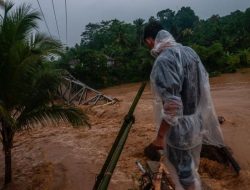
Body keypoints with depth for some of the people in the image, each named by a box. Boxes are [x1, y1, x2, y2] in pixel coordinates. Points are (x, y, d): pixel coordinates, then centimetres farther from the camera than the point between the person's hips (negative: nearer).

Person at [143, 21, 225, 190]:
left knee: (184, 173, 14)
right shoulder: (190, 51, 1)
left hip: (179, 130, -8)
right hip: (197, 123, 8)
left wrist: (160, 136, -18)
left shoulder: (163, 61, -25)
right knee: (191, 167, 29)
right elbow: (204, 85, 9)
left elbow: (171, 105, -29)